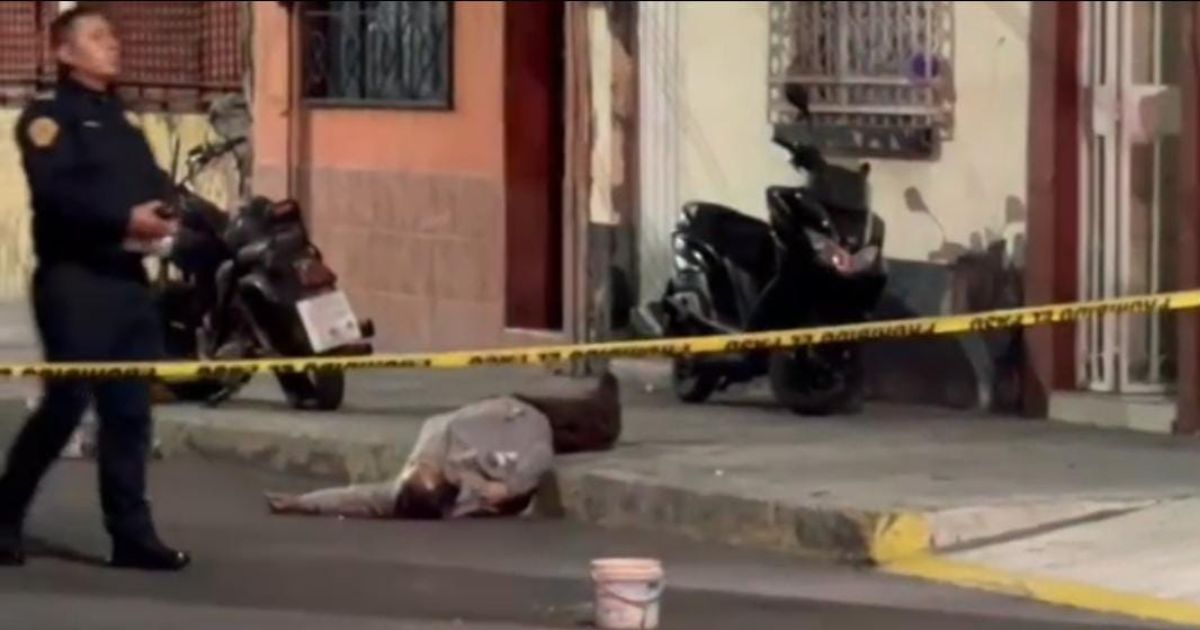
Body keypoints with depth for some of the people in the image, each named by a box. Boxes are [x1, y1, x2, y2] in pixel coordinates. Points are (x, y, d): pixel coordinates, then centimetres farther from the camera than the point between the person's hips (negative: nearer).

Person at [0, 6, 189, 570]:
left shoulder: (123, 122, 24)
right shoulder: (47, 117, -3)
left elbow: (155, 185, 17)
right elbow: (55, 192, -18)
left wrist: (165, 213, -6)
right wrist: (124, 217, -24)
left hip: (129, 278, 8)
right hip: (74, 279, -8)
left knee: (129, 409, 4)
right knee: (67, 401, -10)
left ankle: (131, 533, 6)